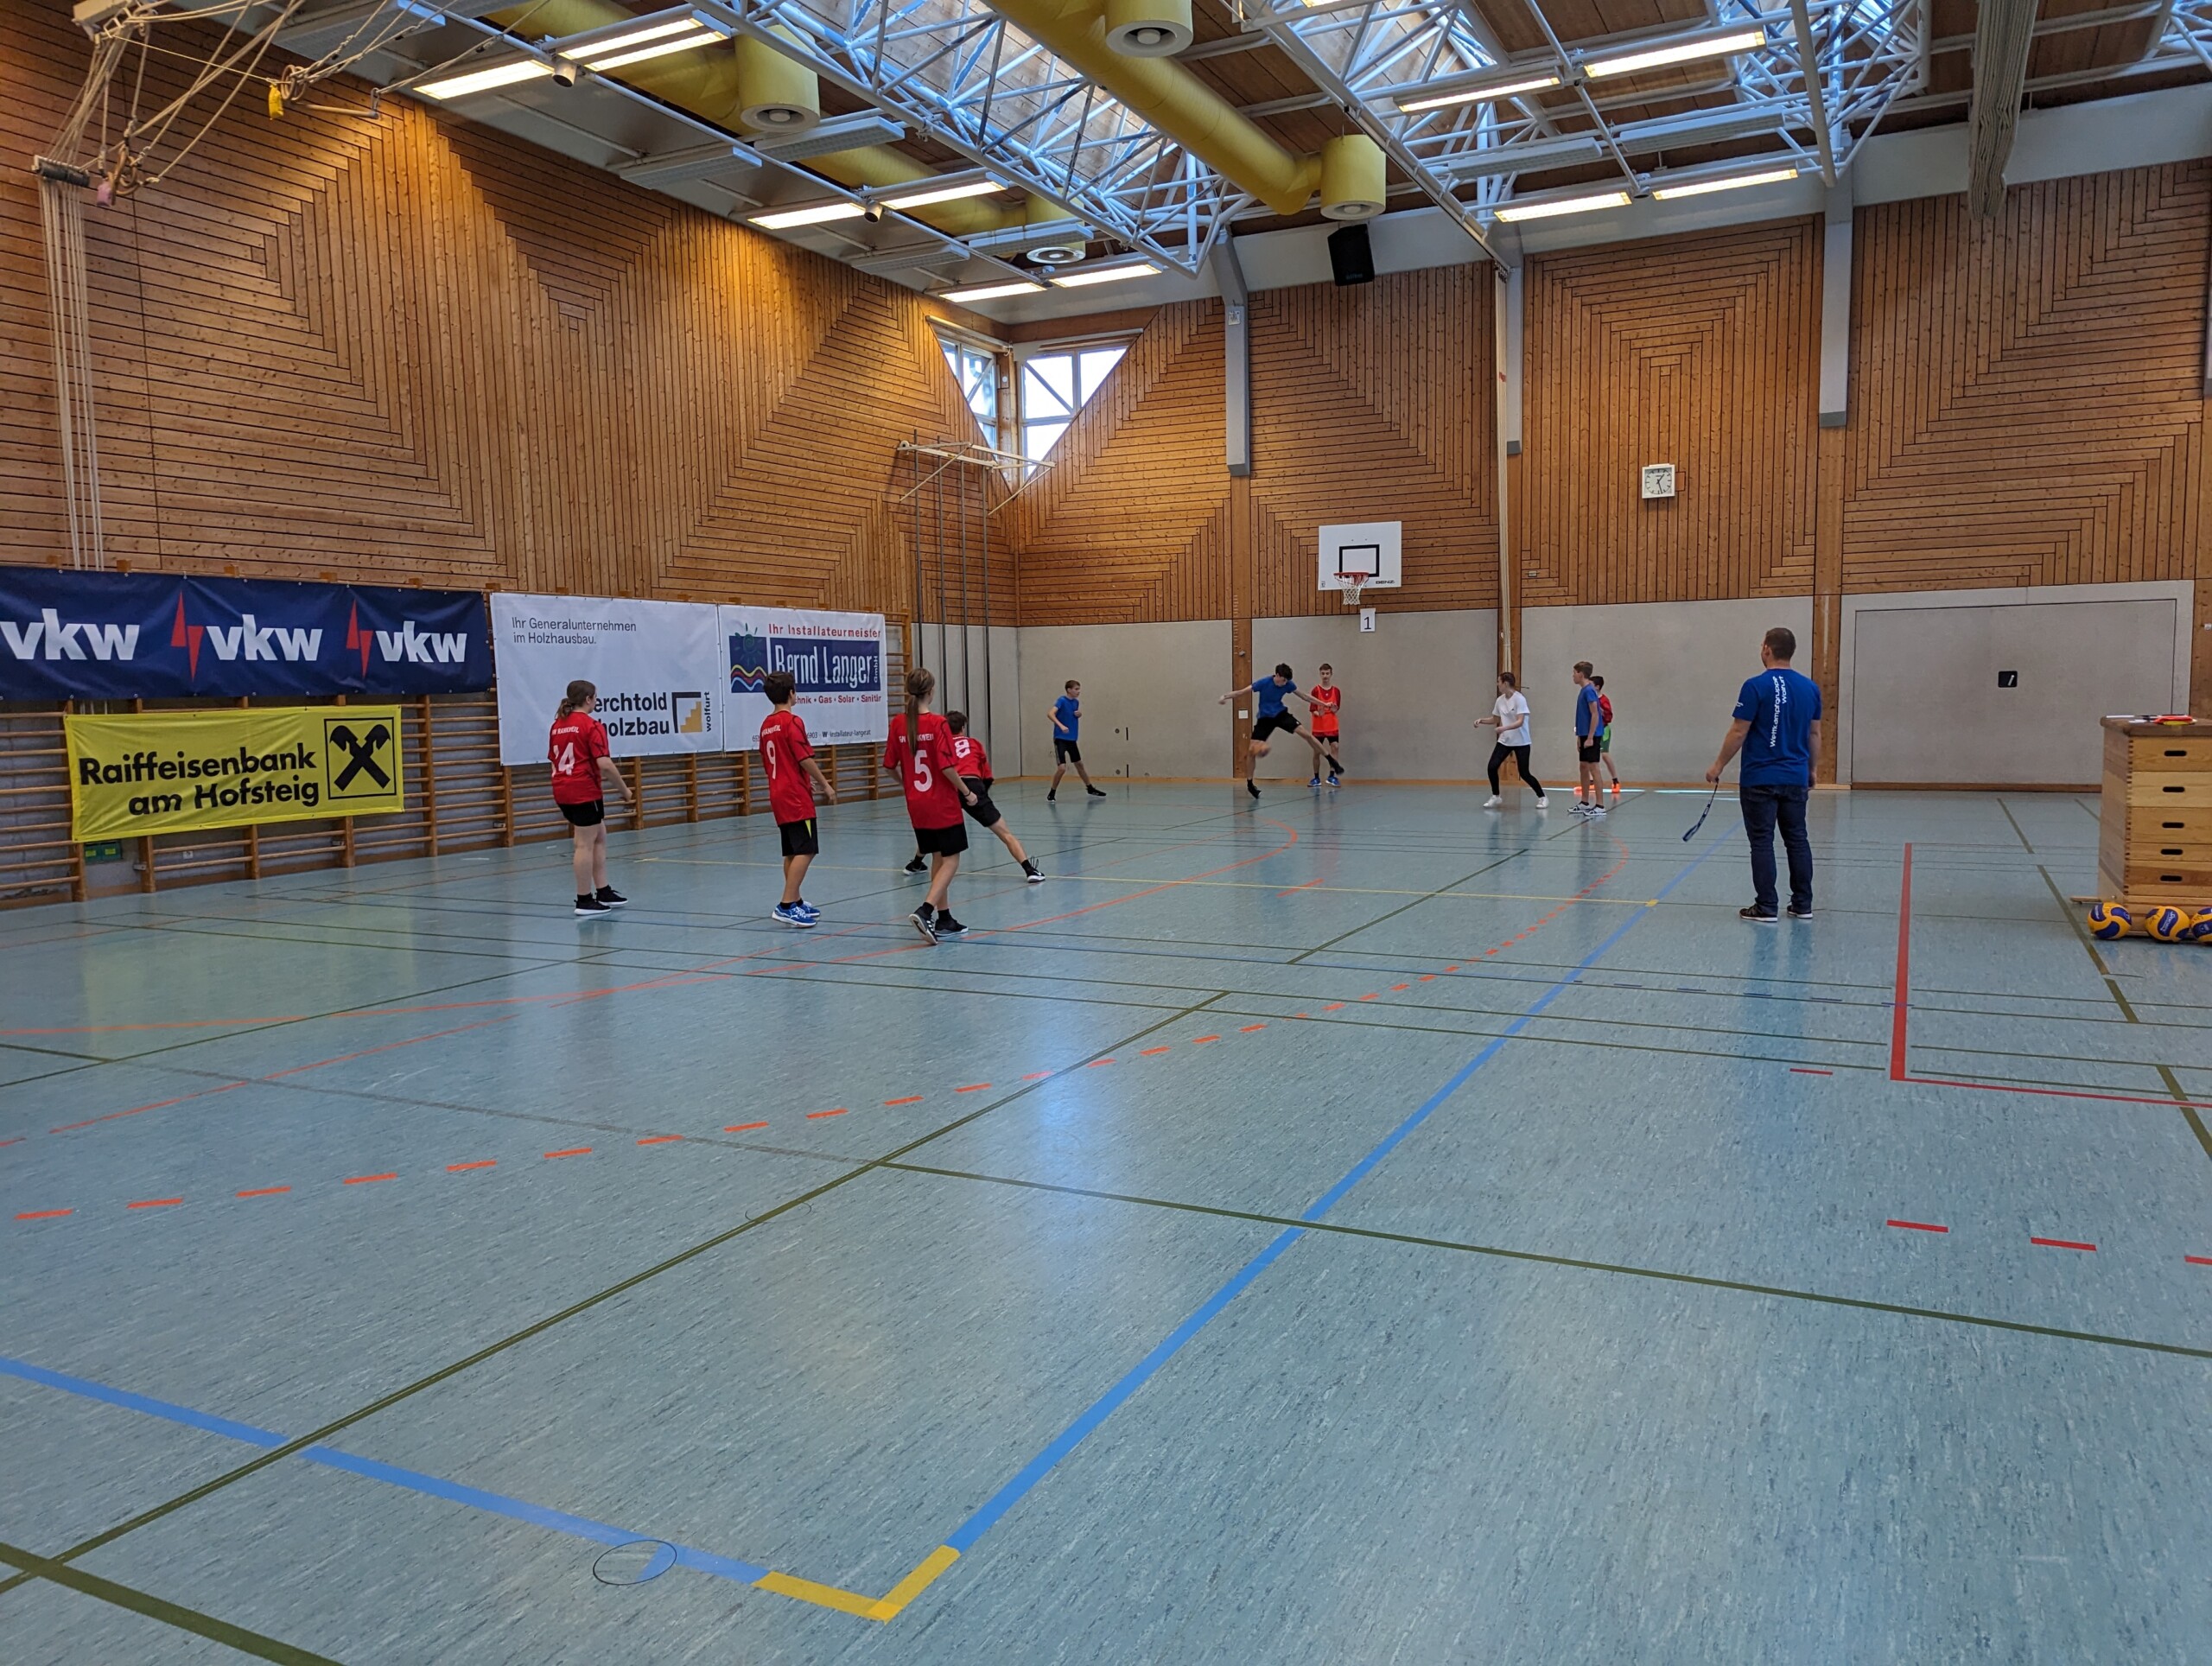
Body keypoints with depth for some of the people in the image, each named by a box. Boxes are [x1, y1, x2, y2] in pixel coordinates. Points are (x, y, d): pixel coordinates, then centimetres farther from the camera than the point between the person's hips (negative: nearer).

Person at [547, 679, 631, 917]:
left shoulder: (558, 725, 12)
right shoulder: (592, 725, -12)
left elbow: (554, 760, 18)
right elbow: (605, 764, -19)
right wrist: (624, 788, -8)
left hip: (562, 791, 8)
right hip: (585, 792, -8)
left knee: (599, 838, 16)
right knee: (585, 844, -2)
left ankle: (603, 892, 18)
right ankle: (584, 901, 3)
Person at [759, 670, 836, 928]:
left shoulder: (766, 725, 13)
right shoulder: (792, 722, -12)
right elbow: (805, 759, -17)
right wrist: (825, 785, -8)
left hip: (779, 796, 9)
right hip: (796, 797, -9)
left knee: (792, 852, 14)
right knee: (805, 851, -10)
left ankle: (795, 902, 20)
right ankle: (787, 905, -15)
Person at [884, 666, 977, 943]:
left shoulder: (898, 723, 0)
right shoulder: (937, 723, -16)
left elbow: (891, 765, 5)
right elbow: (947, 766, -19)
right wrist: (966, 792, -4)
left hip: (916, 806, 6)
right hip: (943, 805, -6)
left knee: (938, 858, 17)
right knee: (951, 859, 3)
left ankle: (944, 919, 20)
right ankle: (925, 911, -14)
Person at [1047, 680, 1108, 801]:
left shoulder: (1076, 702, 8)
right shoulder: (1062, 701, -14)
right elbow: (1051, 714, -28)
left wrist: (1079, 714, 2)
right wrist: (1061, 726, -42)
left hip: (1072, 739, 7)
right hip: (1060, 739, -7)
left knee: (1079, 764, 20)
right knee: (1062, 768, -15)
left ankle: (1090, 789, 34)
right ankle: (1052, 793, 2)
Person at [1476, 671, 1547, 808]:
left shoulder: (1519, 699, -17)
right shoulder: (1500, 700, 3)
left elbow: (1520, 722, -26)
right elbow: (1495, 720, 17)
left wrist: (1504, 728, -41)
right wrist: (1481, 720, -1)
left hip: (1521, 742, -6)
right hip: (1504, 741, 6)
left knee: (1524, 774, -5)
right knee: (1492, 767, -8)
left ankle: (1542, 798, 13)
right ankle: (1495, 797, 9)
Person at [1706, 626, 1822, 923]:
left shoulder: (1756, 686, -12)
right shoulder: (1810, 688, 4)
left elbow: (1738, 732, -11)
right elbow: (1814, 734, 10)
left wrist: (1719, 765, -1)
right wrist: (1811, 771, 21)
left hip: (1760, 779, -5)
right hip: (1796, 779, 5)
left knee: (1762, 842, -1)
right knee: (1797, 840, 12)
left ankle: (1765, 908, 1)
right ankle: (1803, 905, 17)